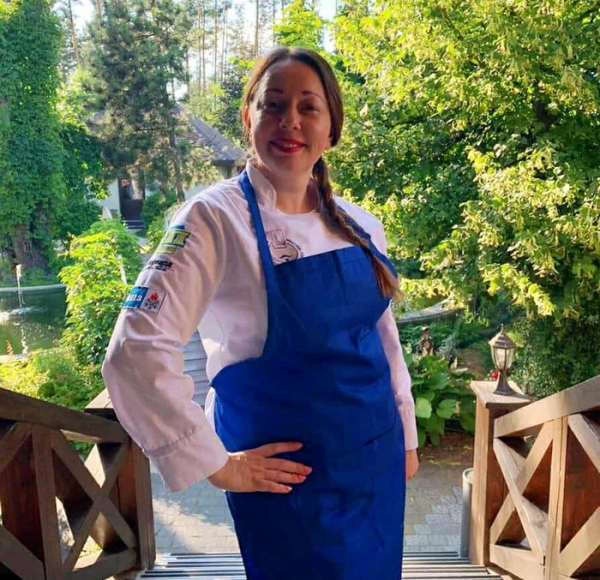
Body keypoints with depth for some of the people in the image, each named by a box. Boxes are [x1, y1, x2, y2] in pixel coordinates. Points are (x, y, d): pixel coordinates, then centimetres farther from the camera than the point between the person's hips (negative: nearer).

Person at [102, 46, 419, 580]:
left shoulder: (359, 225, 1)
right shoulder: (217, 219, -17)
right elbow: (139, 350, -22)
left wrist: (405, 437, 13)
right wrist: (218, 465, -16)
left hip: (378, 463, 6)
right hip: (293, 474, -5)